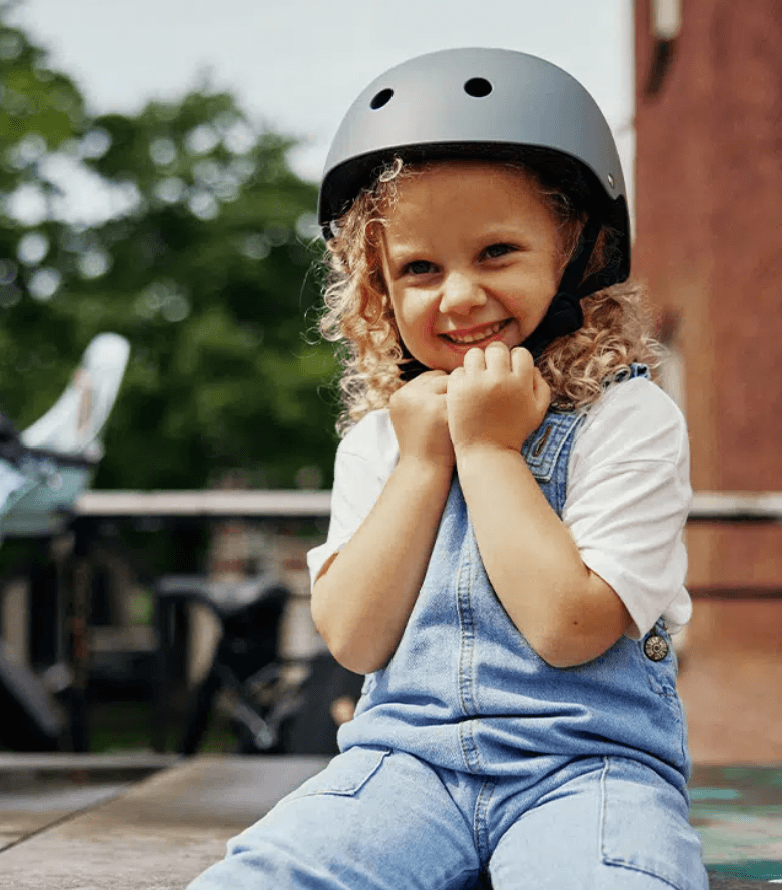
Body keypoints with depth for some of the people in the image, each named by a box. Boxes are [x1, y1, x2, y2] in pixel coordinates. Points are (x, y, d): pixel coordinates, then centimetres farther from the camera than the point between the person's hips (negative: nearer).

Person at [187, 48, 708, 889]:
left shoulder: (626, 418, -4)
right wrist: (423, 463, -6)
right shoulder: (376, 439, 10)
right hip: (406, 757, 3)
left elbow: (569, 628, -15)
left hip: (584, 762, -2)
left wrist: (489, 448, -13)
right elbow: (355, 640, -1)